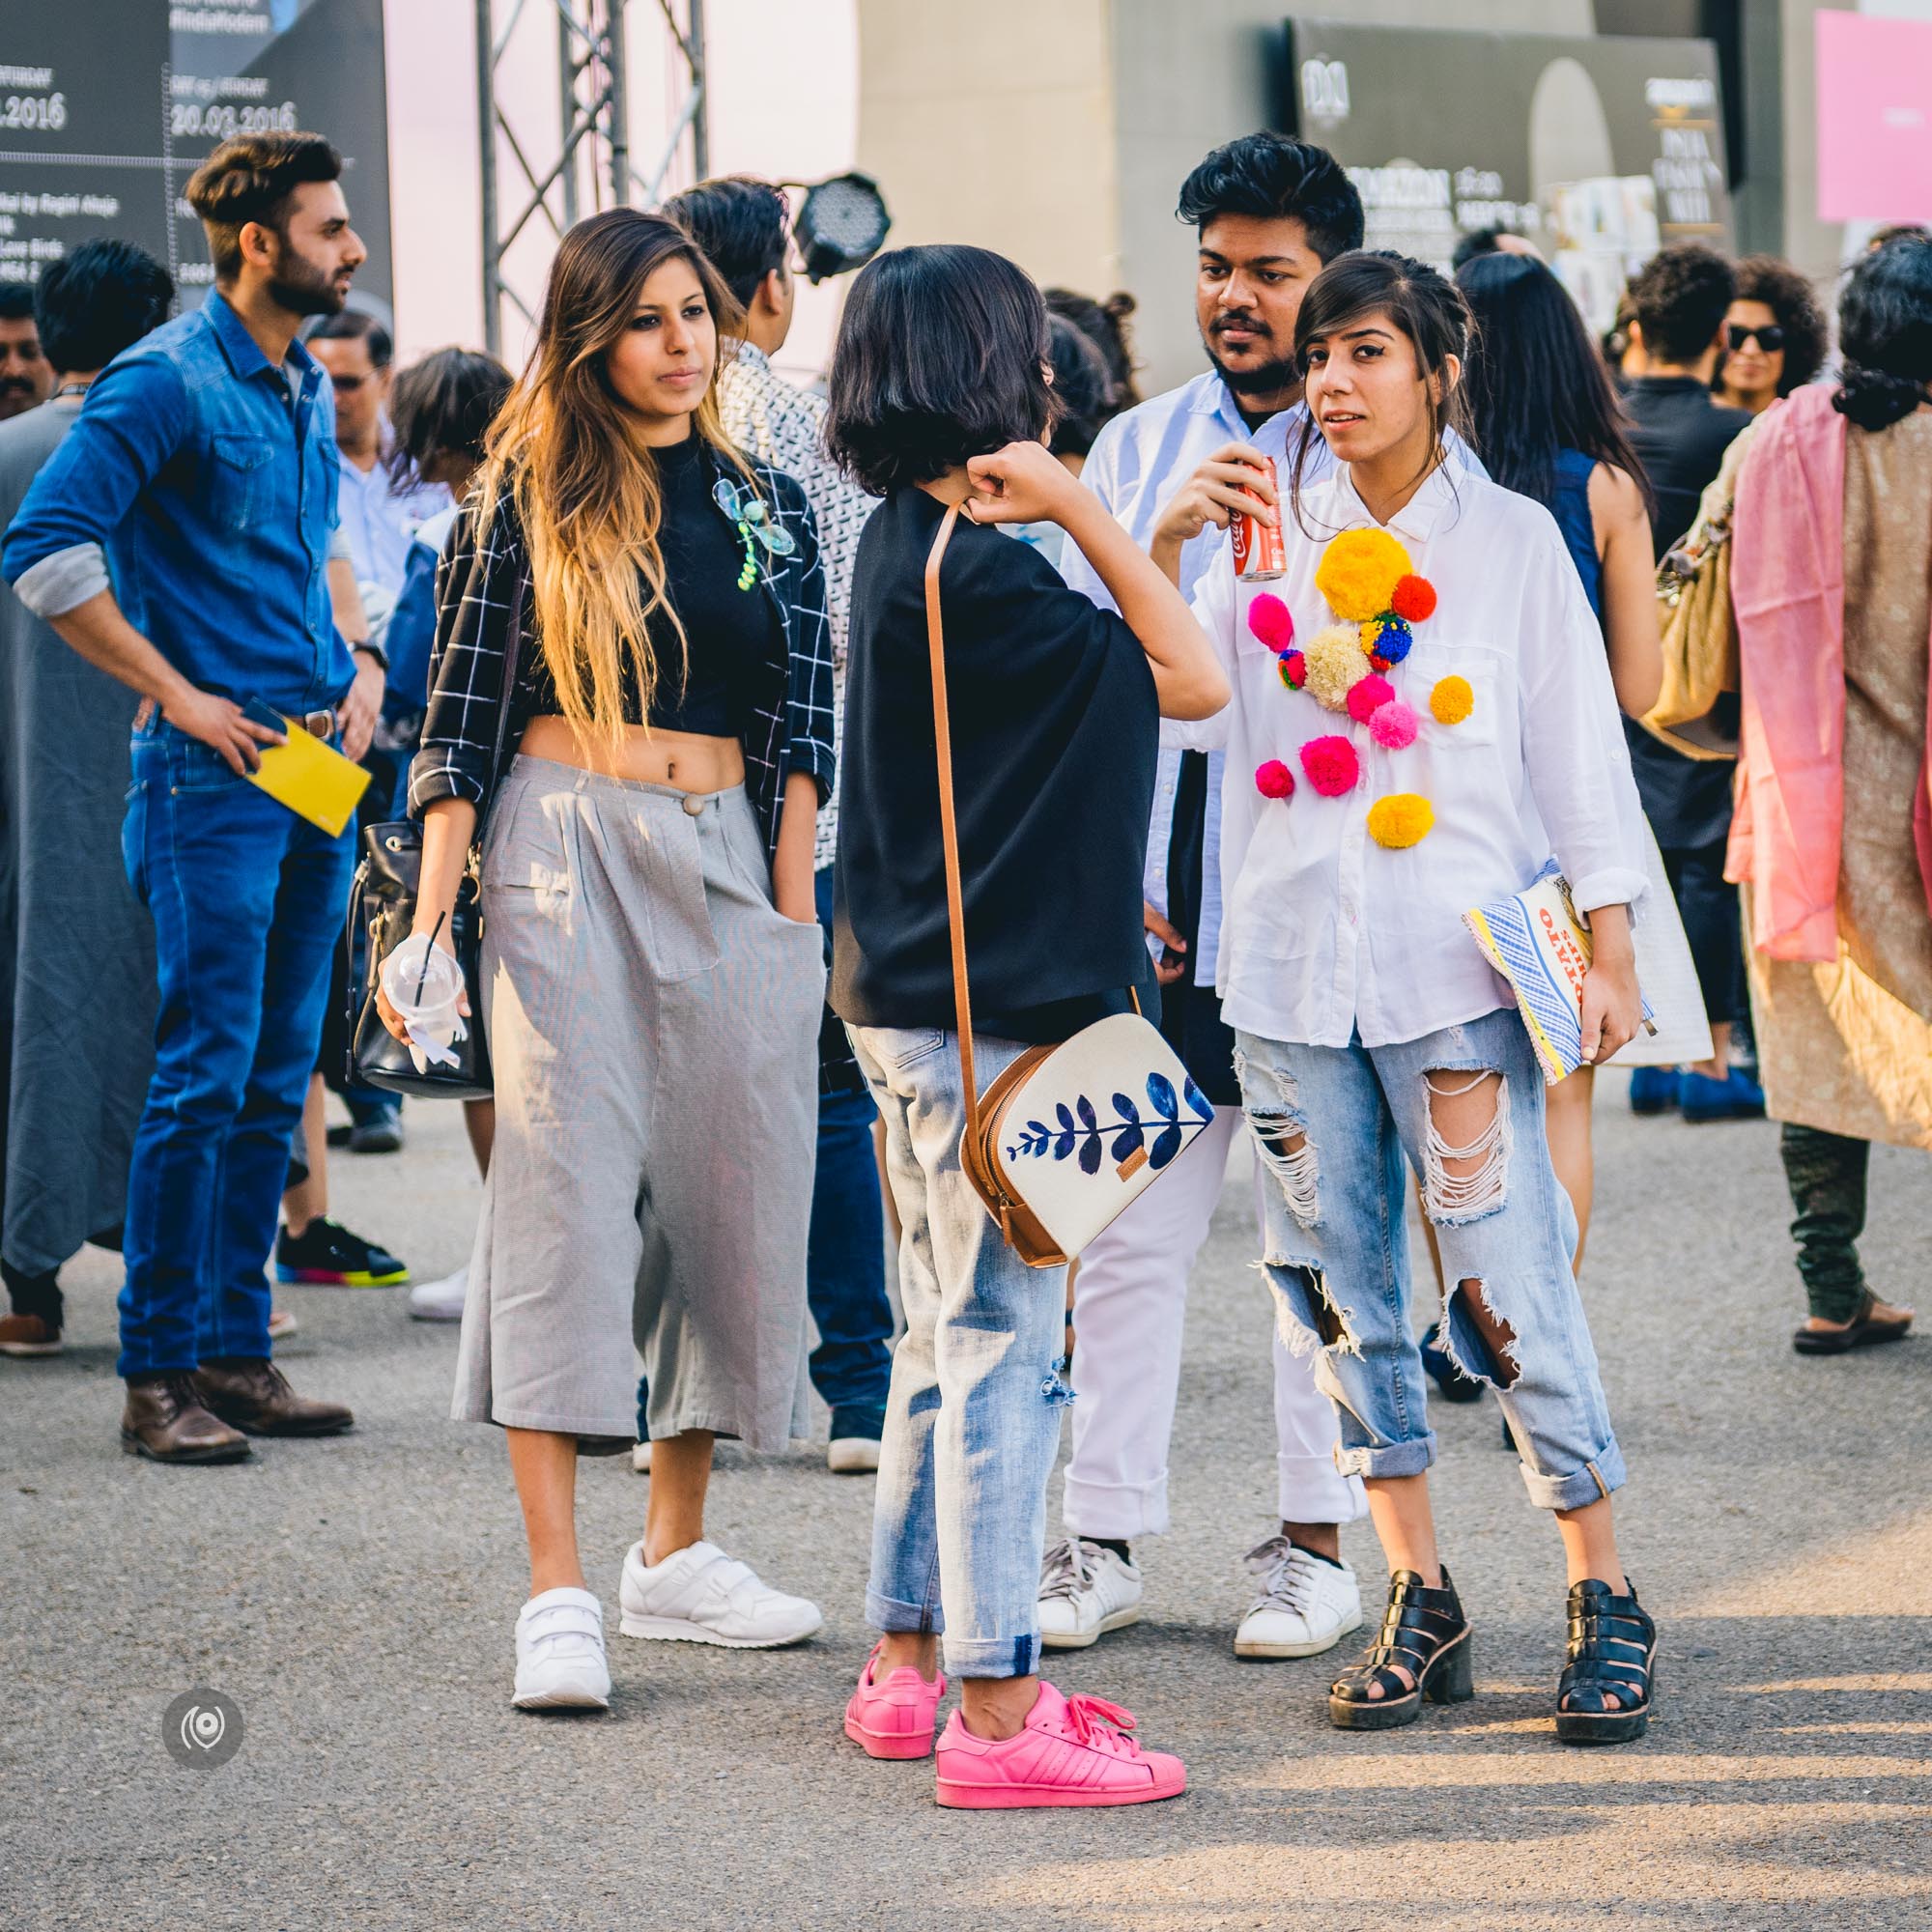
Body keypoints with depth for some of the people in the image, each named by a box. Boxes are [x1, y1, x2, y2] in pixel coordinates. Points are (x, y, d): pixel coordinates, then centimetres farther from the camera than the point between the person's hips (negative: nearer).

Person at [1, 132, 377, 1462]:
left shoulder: (309, 388, 16)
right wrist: (178, 695, -15)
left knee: (279, 1076, 9)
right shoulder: (168, 382, -9)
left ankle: (237, 1350, 15)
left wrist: (359, 663, 13)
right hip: (217, 767, -8)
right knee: (207, 1073, -9)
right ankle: (159, 1375, -4)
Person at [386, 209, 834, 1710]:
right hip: (565, 860, -4)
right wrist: (433, 915, -7)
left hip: (727, 863, 4)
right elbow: (461, 724, 1)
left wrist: (794, 911, 2)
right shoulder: (527, 502, 3)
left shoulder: (770, 510, 13)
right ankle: (559, 1594, -14)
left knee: (734, 1196, 5)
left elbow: (801, 728, 11)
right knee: (565, 1193, -11)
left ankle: (677, 1552, 19)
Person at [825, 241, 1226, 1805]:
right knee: (1002, 1349, -6)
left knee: (950, 1342, 18)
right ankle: (997, 1708, -2)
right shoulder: (970, 574, -20)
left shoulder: (906, 548, 11)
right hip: (988, 1011, -10)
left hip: (917, 992, 10)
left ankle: (909, 1667, 25)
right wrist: (1074, 503, -16)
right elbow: (1192, 679, -17)